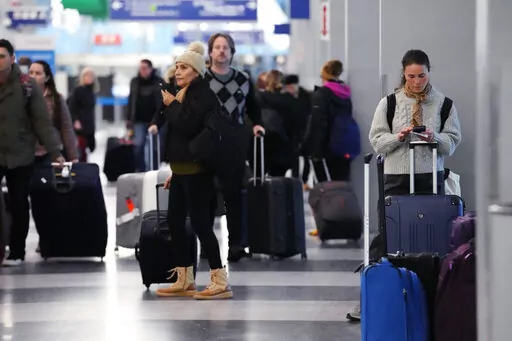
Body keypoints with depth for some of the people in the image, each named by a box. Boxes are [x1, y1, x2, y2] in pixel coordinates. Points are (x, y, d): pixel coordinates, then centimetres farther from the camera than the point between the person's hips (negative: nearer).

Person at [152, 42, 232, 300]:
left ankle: (220, 282, -5)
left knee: (200, 223, -9)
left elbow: (187, 125, -26)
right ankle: (185, 281, 19)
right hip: (182, 170, 10)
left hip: (196, 170, -10)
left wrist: (172, 104, -11)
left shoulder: (202, 95, -12)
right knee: (174, 221, 11)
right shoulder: (185, 95, 16)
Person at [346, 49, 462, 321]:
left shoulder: (443, 103, 4)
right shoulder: (389, 102, 4)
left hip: (431, 177, 1)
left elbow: (453, 140, 4)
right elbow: (377, 140, 3)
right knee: (387, 235, -3)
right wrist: (399, 137, -14)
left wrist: (434, 138, -16)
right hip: (397, 177, -1)